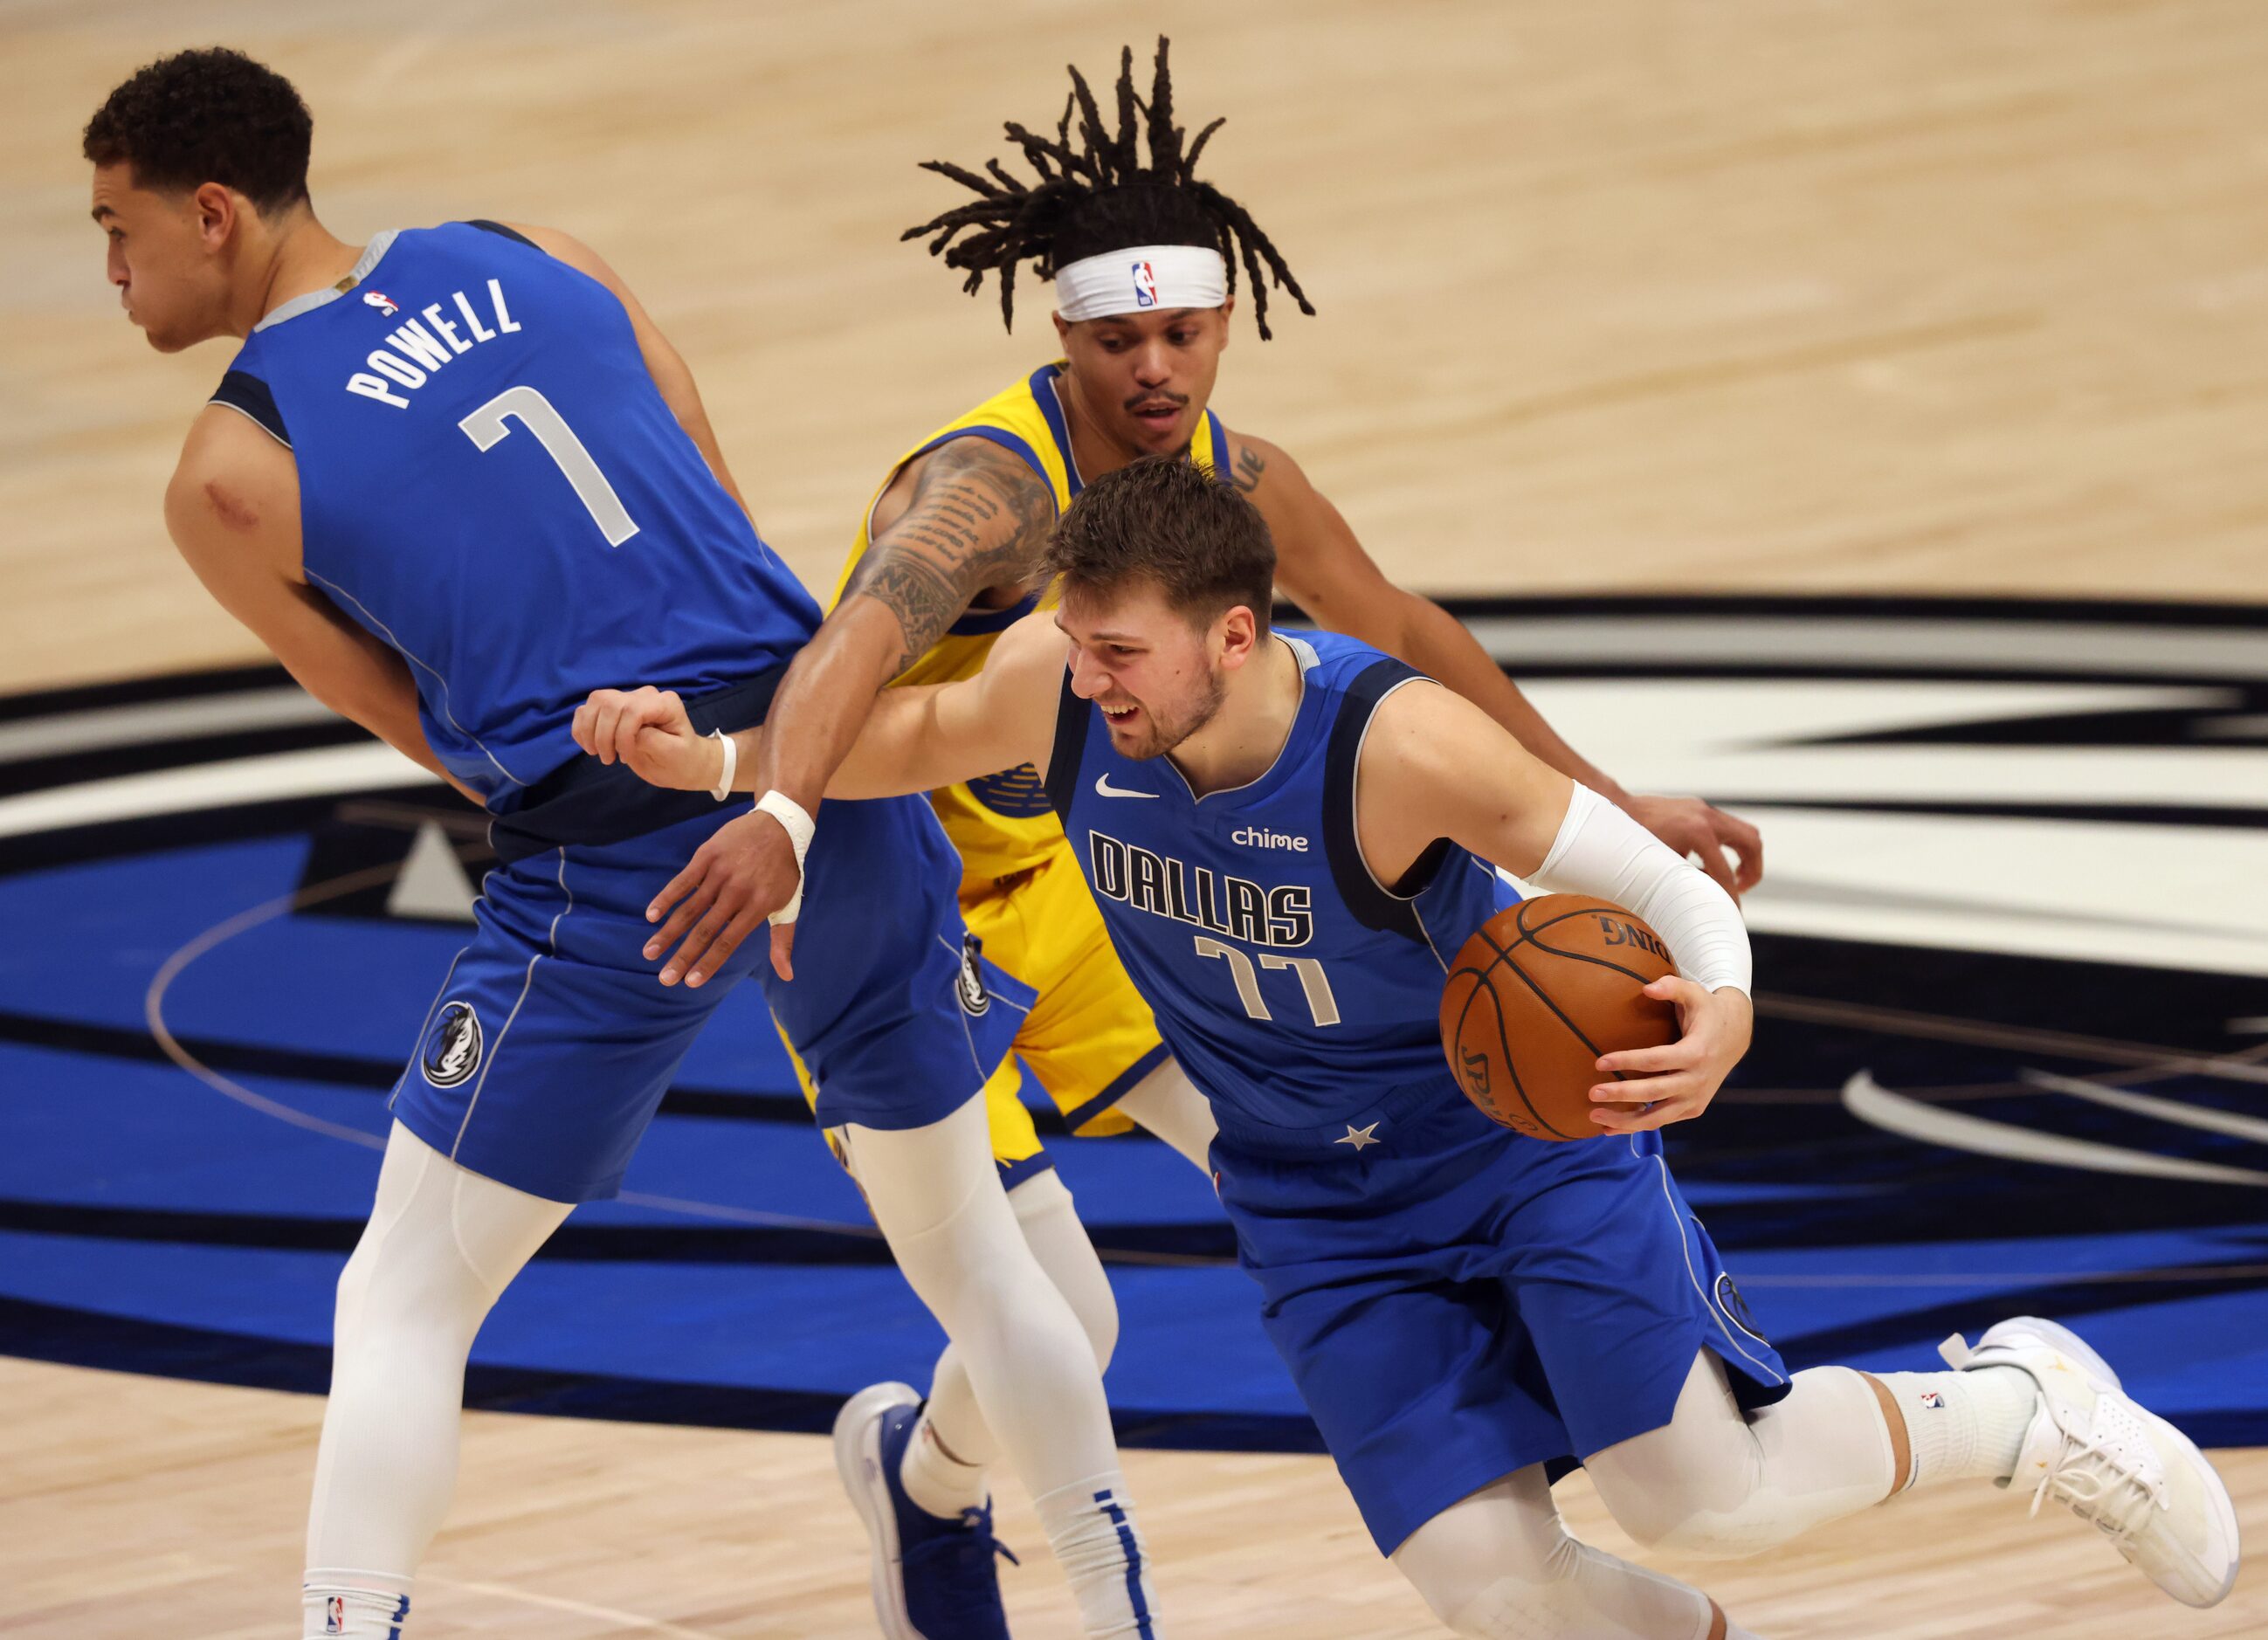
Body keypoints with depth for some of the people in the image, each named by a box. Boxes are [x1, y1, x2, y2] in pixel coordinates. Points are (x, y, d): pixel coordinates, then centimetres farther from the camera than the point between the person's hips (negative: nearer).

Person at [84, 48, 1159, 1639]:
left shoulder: (230, 474, -2)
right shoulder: (533, 256, 11)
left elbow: (410, 722, 7)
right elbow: (723, 512, 15)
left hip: (616, 874, -5)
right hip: (833, 760, 5)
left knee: (402, 1303, 7)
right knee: (966, 1237, 23)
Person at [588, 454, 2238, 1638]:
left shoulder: (1401, 746, -32)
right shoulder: (1058, 681, -19)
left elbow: (1668, 888, -26)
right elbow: (914, 736, 5)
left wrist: (1719, 1021, -47)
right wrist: (711, 762, -10)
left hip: (1534, 1127, -4)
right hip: (1325, 1208, 4)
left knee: (1705, 1497, -15)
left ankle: (2016, 1403, 14)